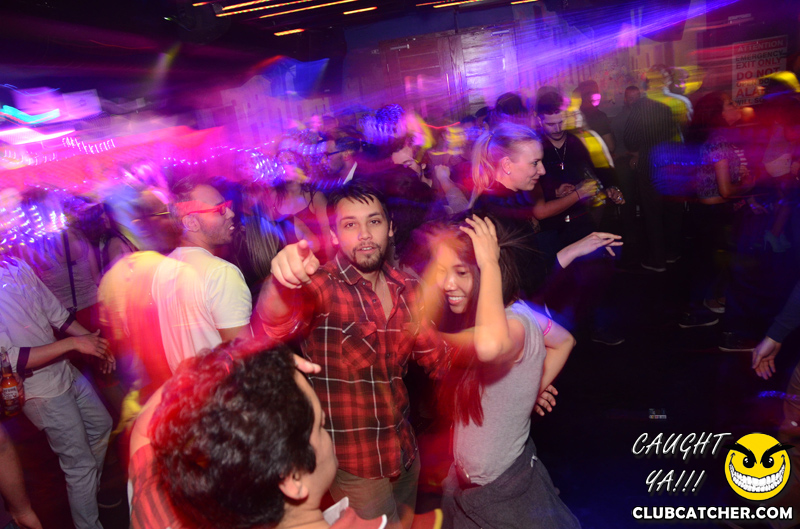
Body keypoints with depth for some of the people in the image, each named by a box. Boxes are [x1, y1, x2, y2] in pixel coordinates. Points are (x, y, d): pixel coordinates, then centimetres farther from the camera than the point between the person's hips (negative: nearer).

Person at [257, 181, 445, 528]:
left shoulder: (407, 289, -3)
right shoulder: (320, 286, -18)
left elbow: (435, 356, 6)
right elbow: (276, 324, -38)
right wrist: (281, 281, -61)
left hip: (405, 450, 5)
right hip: (354, 463, -5)